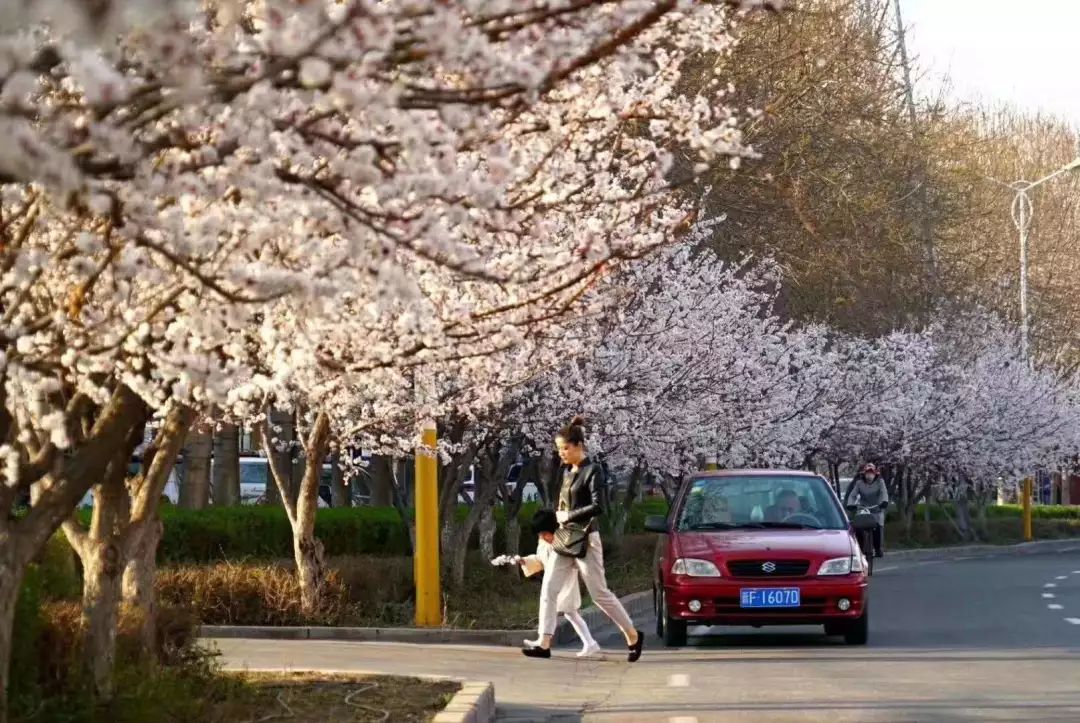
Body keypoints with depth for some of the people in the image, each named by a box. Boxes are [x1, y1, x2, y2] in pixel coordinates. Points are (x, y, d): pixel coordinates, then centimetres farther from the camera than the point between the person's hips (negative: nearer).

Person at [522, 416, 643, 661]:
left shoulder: (593, 471, -11)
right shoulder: (568, 471, 12)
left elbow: (598, 507, -20)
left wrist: (568, 516, -15)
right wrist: (557, 520, 7)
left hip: (586, 539, -8)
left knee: (599, 593, -1)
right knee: (548, 588, -4)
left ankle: (633, 636, 14)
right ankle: (544, 644, -7)